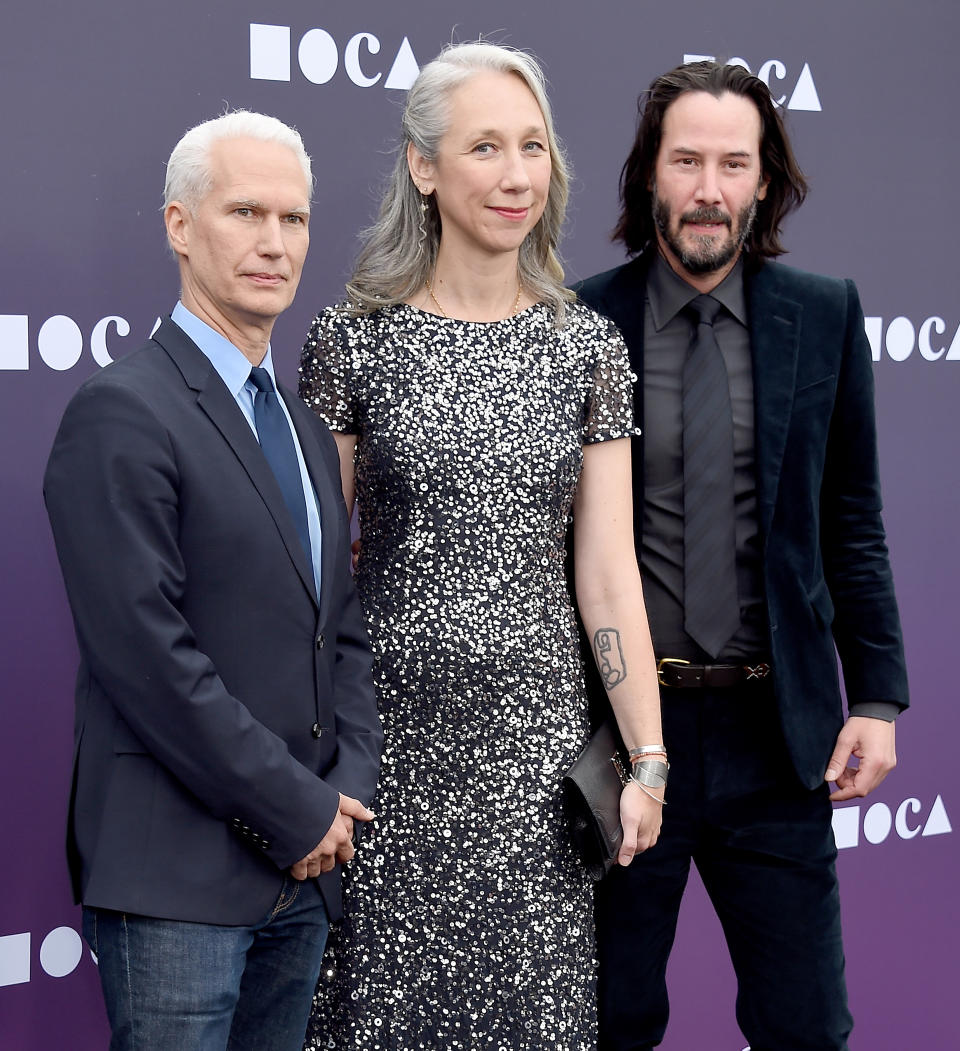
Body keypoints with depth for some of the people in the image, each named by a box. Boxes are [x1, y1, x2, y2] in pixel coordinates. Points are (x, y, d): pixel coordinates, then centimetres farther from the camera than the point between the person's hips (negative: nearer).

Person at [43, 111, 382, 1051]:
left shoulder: (304, 427, 16)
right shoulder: (121, 416, -11)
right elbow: (150, 659, -17)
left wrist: (347, 794, 2)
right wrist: (300, 813, -13)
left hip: (301, 868, 8)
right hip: (175, 872, -7)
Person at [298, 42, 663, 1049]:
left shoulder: (587, 345, 3)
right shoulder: (353, 339, -2)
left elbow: (608, 569, 3)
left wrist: (648, 760, 0)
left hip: (535, 732, 2)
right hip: (389, 726, -1)